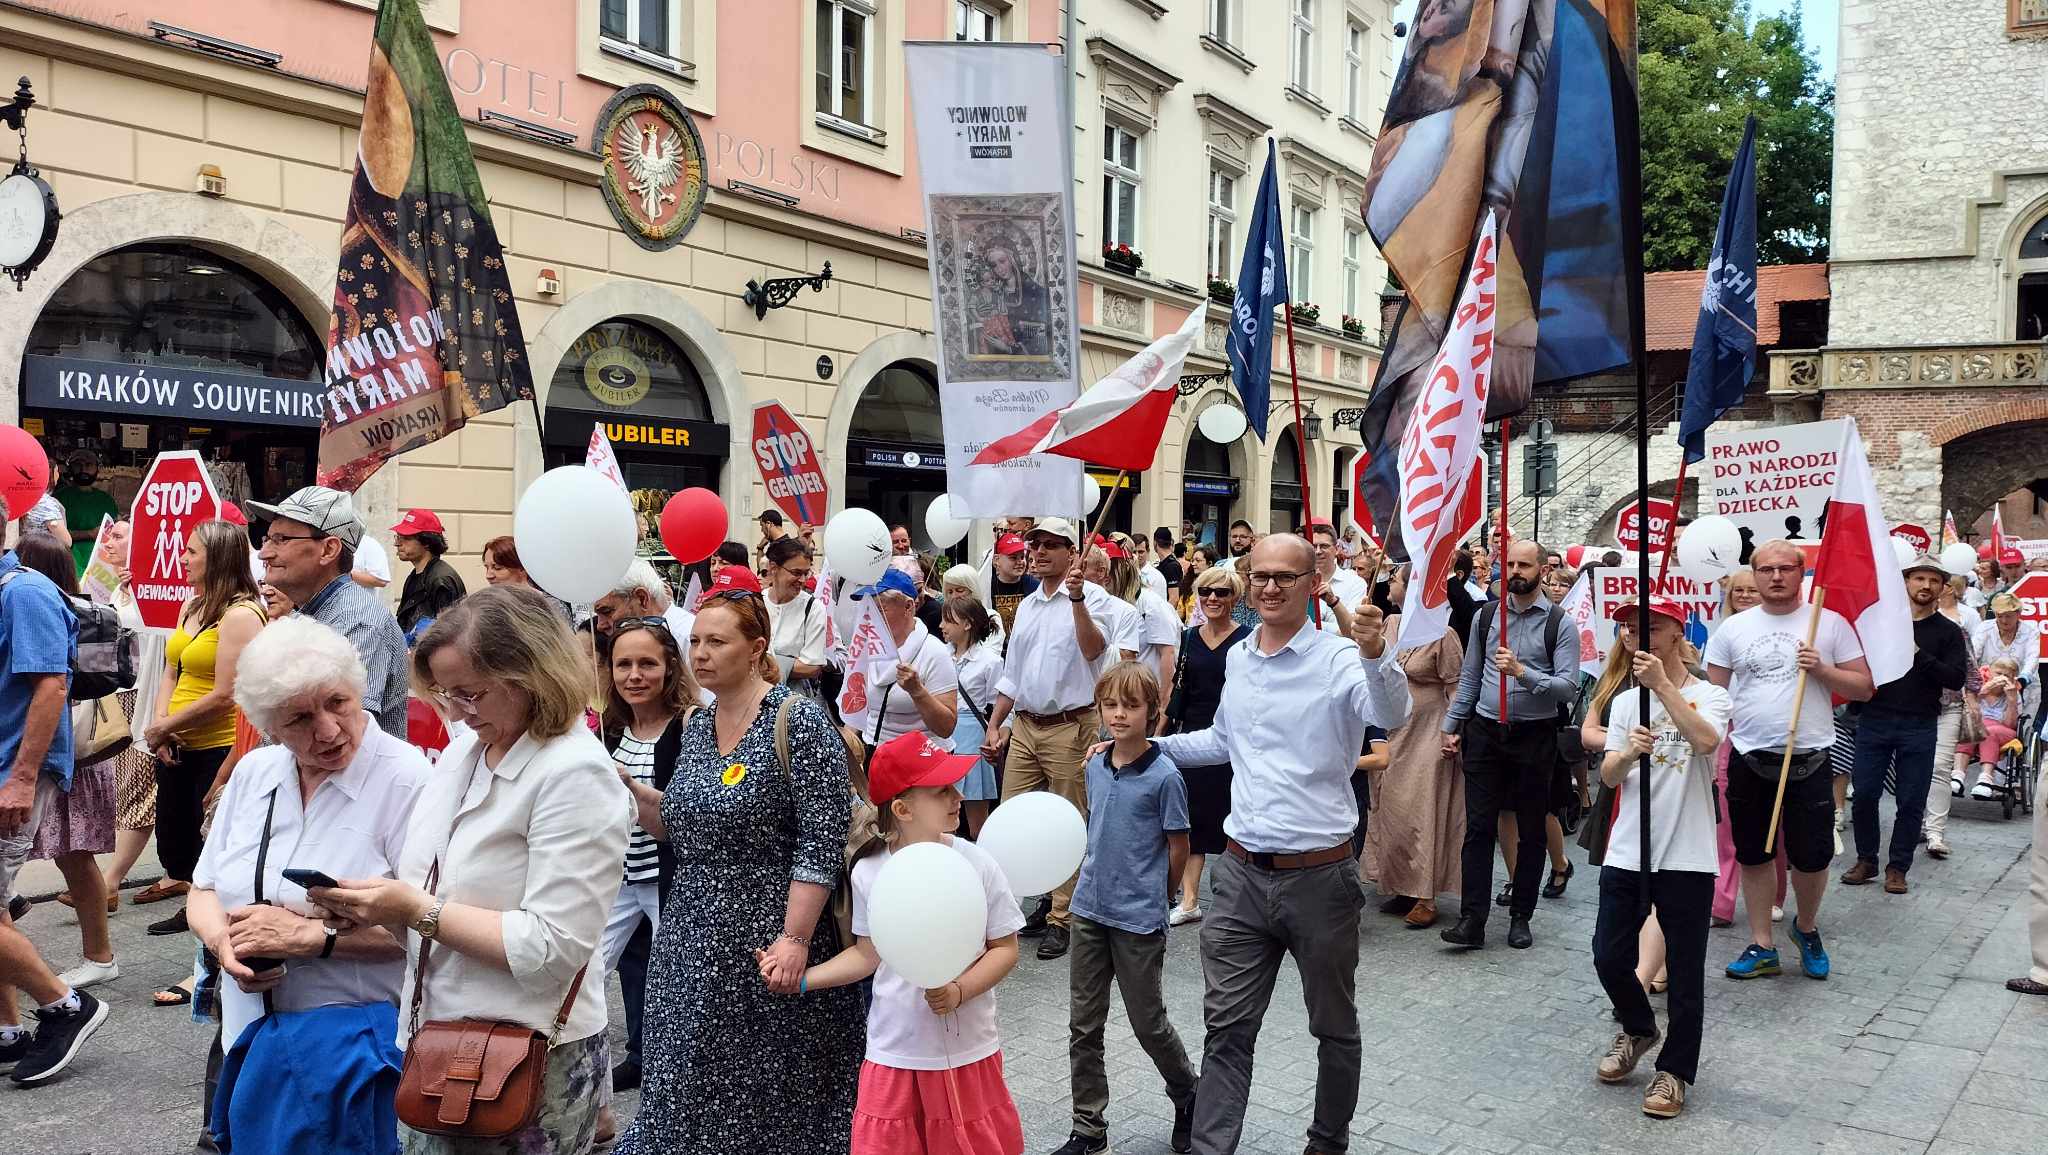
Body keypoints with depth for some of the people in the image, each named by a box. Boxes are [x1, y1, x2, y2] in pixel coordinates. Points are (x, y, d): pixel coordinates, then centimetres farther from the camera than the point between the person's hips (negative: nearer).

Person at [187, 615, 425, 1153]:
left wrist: (309, 934, -21)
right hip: (252, 1037, 6)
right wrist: (225, 943, -9)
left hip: (355, 1042, -6)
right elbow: (204, 891, 12)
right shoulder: (253, 772, 7)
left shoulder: (405, 780, -16)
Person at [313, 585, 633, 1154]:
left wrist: (419, 911, -20)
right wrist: (377, 904, -4)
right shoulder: (465, 748, 7)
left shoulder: (577, 776, -18)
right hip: (433, 1042, 8)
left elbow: (553, 946, -23)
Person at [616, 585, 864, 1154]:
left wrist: (795, 940, -21)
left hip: (769, 938, -6)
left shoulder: (797, 719, -13)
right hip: (693, 937, 6)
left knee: (768, 1093, 4)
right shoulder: (696, 727, 8)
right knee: (689, 1088, 12)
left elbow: (822, 840, -17)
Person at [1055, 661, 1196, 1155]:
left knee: (1148, 1023, 7)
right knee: (1083, 1025, 9)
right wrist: (1096, 881, 12)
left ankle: (1188, 1096, 34)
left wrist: (1146, 893, 3)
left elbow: (1179, 849, -6)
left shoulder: (1164, 776, -14)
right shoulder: (1096, 767, 4)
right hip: (1089, 910, 6)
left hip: (1138, 919, -5)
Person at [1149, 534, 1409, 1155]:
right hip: (1241, 873, 4)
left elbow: (1391, 718, -32)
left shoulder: (1339, 659, -12)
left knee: (1335, 1027, 16)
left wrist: (1376, 654, -50)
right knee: (1226, 1028, 7)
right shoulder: (1237, 659, 6)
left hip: (1319, 876, -4)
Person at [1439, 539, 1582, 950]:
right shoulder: (1485, 615, 7)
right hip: (1485, 732, 2)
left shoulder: (1560, 623, -4)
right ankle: (1471, 920, -1)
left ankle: (1520, 917, 19)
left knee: (1531, 831, 8)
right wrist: (1451, 725, 8)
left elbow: (1568, 686, -12)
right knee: (1479, 827, -2)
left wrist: (1522, 672, -25)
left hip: (1535, 736, -2)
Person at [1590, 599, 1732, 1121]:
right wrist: (1628, 752, -20)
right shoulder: (1625, 702, 11)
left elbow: (1706, 740, -25)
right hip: (1627, 853, 4)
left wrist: (1663, 685, -27)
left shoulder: (1709, 695, -1)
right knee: (1609, 957, 6)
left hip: (1685, 857, -4)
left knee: (1684, 971, 3)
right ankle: (1638, 1029, 34)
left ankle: (1674, 1071, 19)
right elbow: (1608, 776, 1)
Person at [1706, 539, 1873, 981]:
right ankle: (1762, 947, 21)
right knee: (1753, 855, 9)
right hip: (1749, 761, 2)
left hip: (1809, 760, -2)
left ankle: (1806, 928, 32)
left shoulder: (1830, 624, 0)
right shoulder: (1733, 628, 4)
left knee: (1812, 856, 3)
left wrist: (1822, 669, -14)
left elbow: (1864, 688, 1)